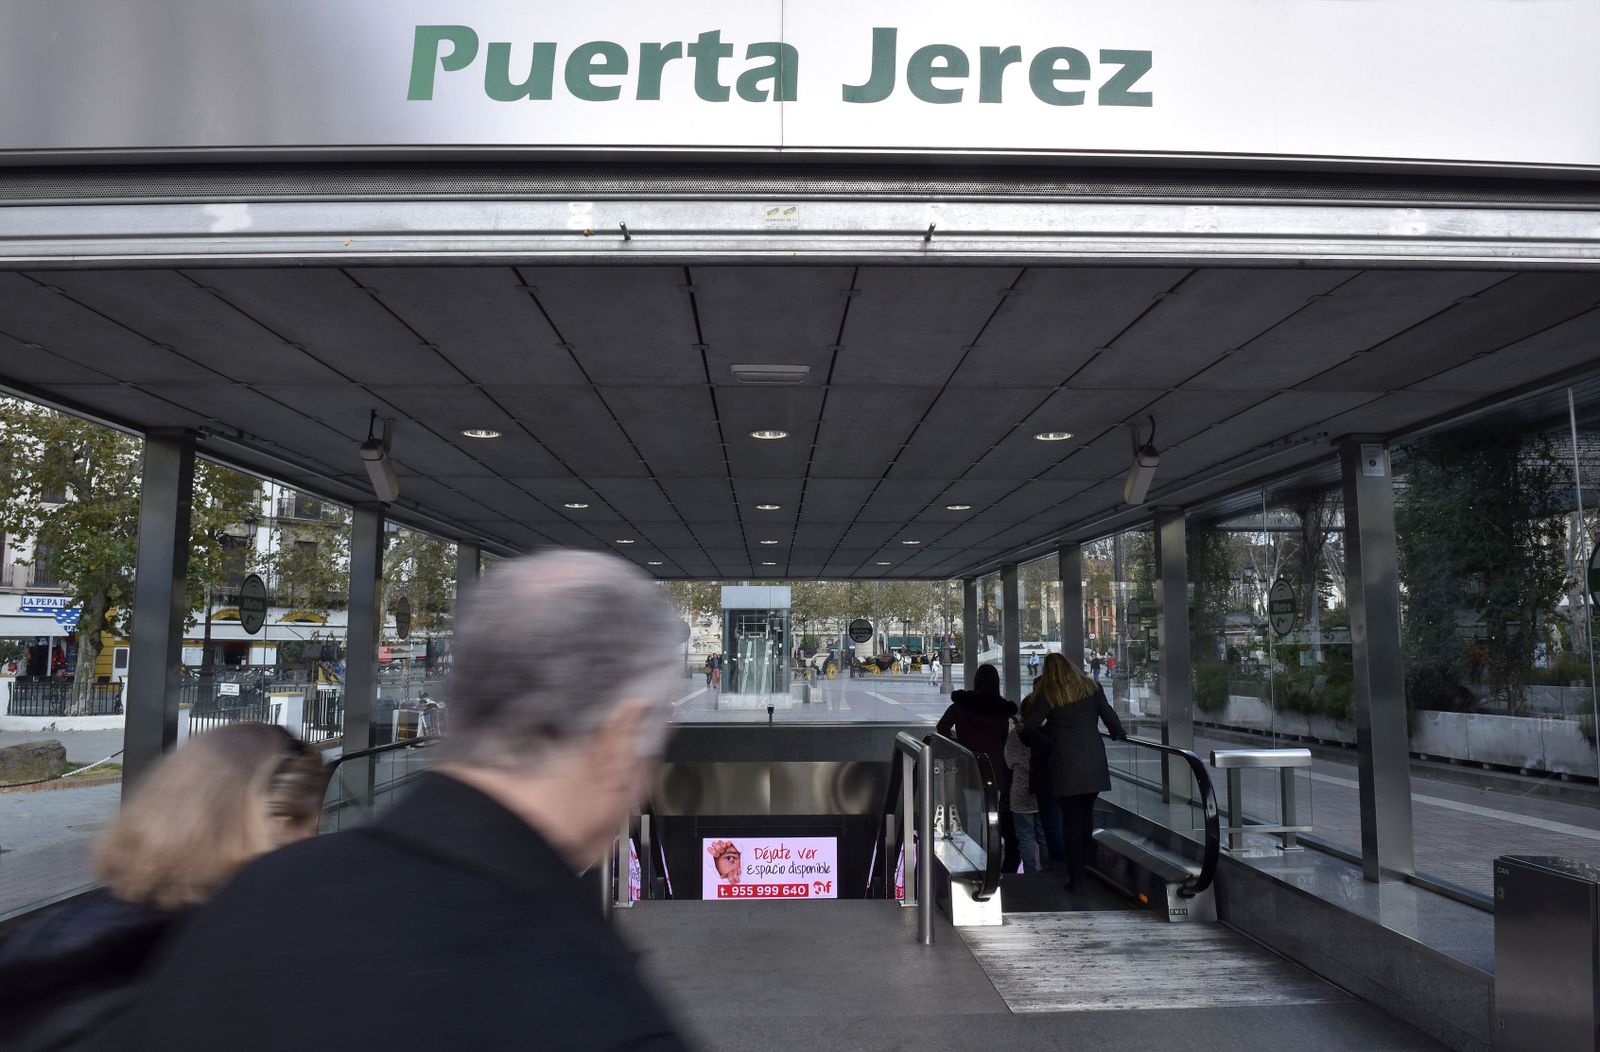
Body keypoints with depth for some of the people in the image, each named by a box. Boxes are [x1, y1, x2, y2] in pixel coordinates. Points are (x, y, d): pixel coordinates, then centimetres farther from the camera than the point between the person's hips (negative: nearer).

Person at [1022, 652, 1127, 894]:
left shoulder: (1047, 695, -2)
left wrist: (1047, 743, 7)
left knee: (1071, 818, 4)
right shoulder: (1091, 687, 6)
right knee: (1087, 814, 15)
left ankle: (1075, 875, 3)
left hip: (1065, 763, -3)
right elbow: (1109, 715, 8)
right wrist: (1119, 734, 27)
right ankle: (1083, 866, 20)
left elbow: (1028, 728, -7)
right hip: (1093, 761, 3)